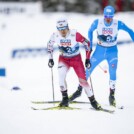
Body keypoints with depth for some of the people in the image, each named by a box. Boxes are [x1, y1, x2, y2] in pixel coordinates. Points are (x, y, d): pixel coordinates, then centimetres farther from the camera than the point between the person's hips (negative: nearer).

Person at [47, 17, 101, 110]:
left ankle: (93, 100, 8)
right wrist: (50, 58, 5)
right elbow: (50, 45, 5)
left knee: (82, 80, -8)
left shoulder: (75, 34, -27)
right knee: (61, 75, -25)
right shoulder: (55, 36, -17)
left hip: (76, 59, -2)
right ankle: (65, 99, -12)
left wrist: (87, 59, -13)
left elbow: (87, 43, -15)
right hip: (63, 59, 2)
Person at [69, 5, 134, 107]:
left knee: (113, 73, -15)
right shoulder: (97, 22, -13)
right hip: (99, 50, 1)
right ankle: (79, 90, 18)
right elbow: (90, 31, 6)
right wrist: (90, 45, 3)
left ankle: (112, 95, -2)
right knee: (88, 70, 2)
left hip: (112, 51, -1)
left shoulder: (118, 24, -15)